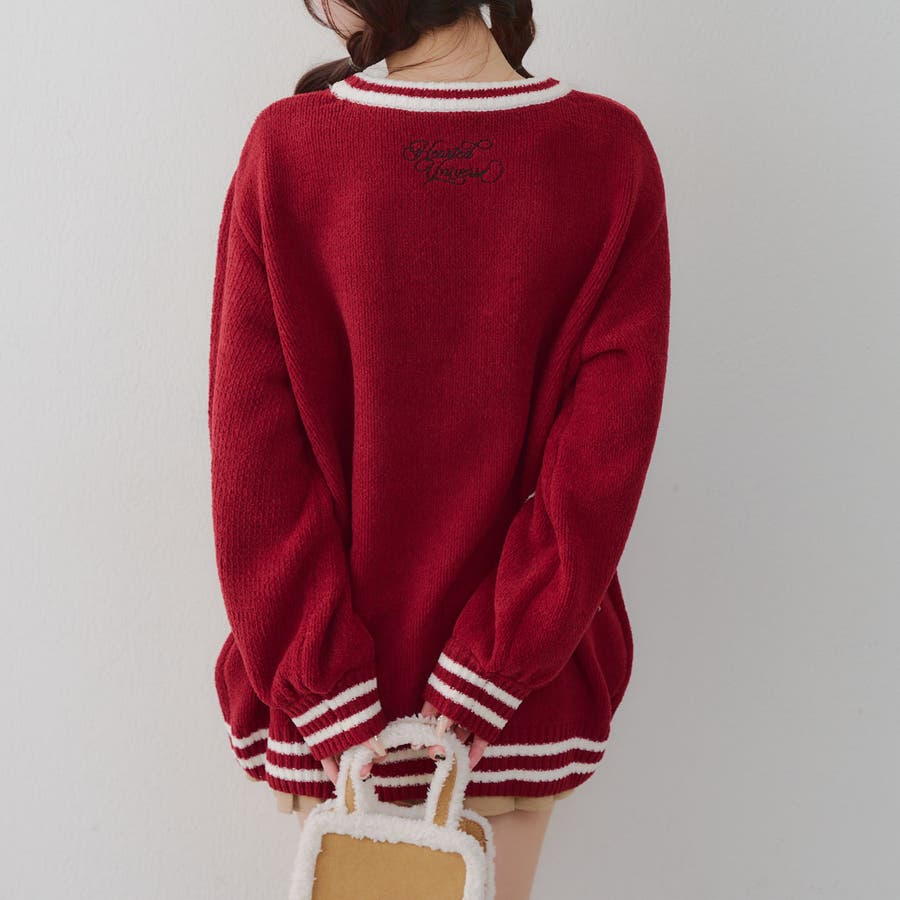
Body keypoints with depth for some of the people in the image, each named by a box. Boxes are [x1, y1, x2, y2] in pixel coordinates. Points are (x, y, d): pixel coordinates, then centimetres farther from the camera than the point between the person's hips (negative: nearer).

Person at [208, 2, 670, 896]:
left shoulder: (283, 149, -13)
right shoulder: (614, 152, -10)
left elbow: (253, 448, -14)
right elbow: (605, 453, -14)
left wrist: (320, 695, -9)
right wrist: (492, 678, -10)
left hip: (328, 692, 0)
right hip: (529, 695, 1)